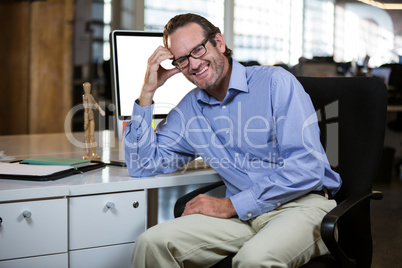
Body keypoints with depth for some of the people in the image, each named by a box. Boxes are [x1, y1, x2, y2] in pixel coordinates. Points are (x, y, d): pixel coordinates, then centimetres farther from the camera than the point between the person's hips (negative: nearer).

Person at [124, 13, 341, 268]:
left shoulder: (276, 82, -7)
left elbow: (307, 169, -15)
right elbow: (143, 165, 12)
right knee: (152, 243, -16)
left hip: (303, 203, -5)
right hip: (244, 214, 5)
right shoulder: (190, 108, 12)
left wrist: (231, 205, -14)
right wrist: (148, 91, 4)